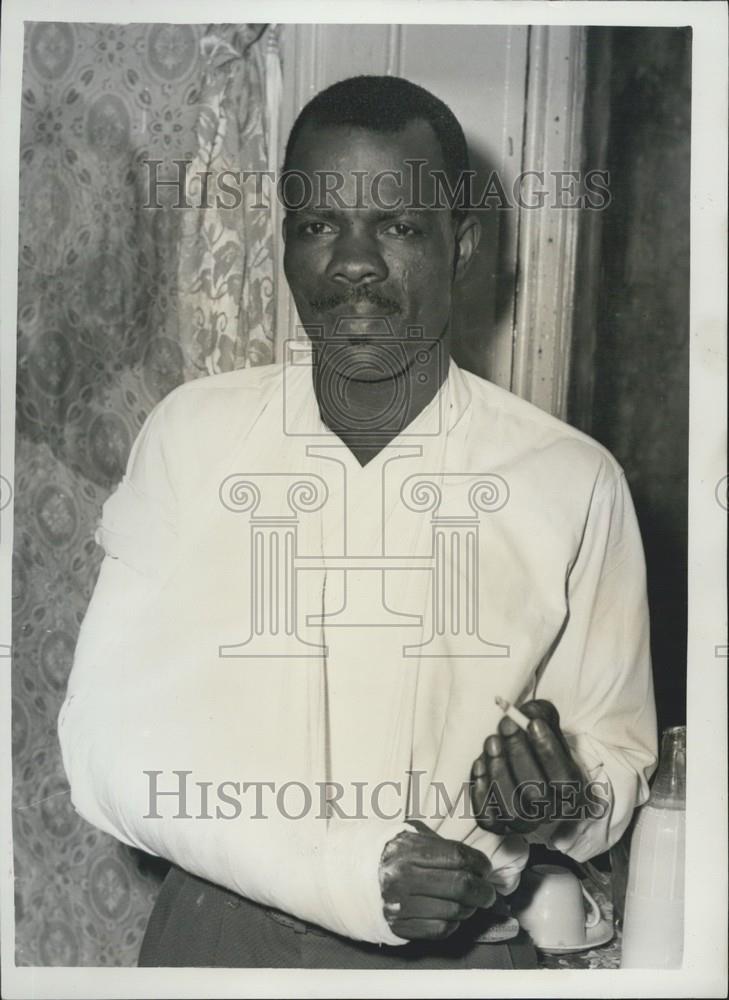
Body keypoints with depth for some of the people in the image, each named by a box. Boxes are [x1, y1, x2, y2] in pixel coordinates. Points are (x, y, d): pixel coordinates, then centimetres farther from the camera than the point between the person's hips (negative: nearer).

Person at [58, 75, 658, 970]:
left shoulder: (572, 481, -12)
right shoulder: (190, 435, -9)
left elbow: (618, 747, 0)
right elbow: (111, 738, -11)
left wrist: (571, 803, -23)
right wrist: (344, 866, -21)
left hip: (460, 950, 0)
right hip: (220, 930, 1)